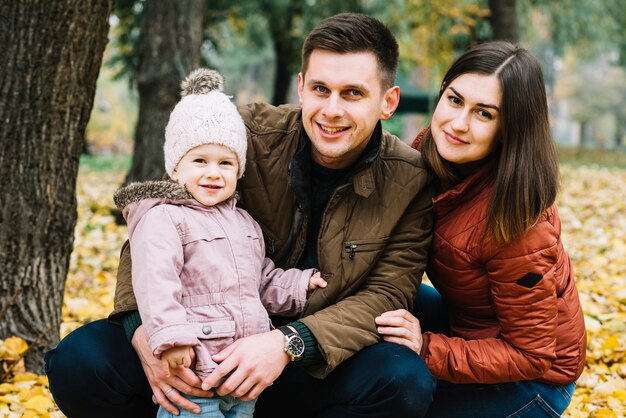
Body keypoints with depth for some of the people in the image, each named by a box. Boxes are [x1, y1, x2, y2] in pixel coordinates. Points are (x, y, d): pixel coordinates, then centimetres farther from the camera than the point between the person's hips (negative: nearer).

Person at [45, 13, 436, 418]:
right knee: (79, 361, -21)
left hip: (313, 372, 0)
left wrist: (290, 343, -30)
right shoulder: (250, 134, -8)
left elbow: (387, 293, -12)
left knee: (405, 380, -32)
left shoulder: (409, 182, -7)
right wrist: (143, 330, -25)